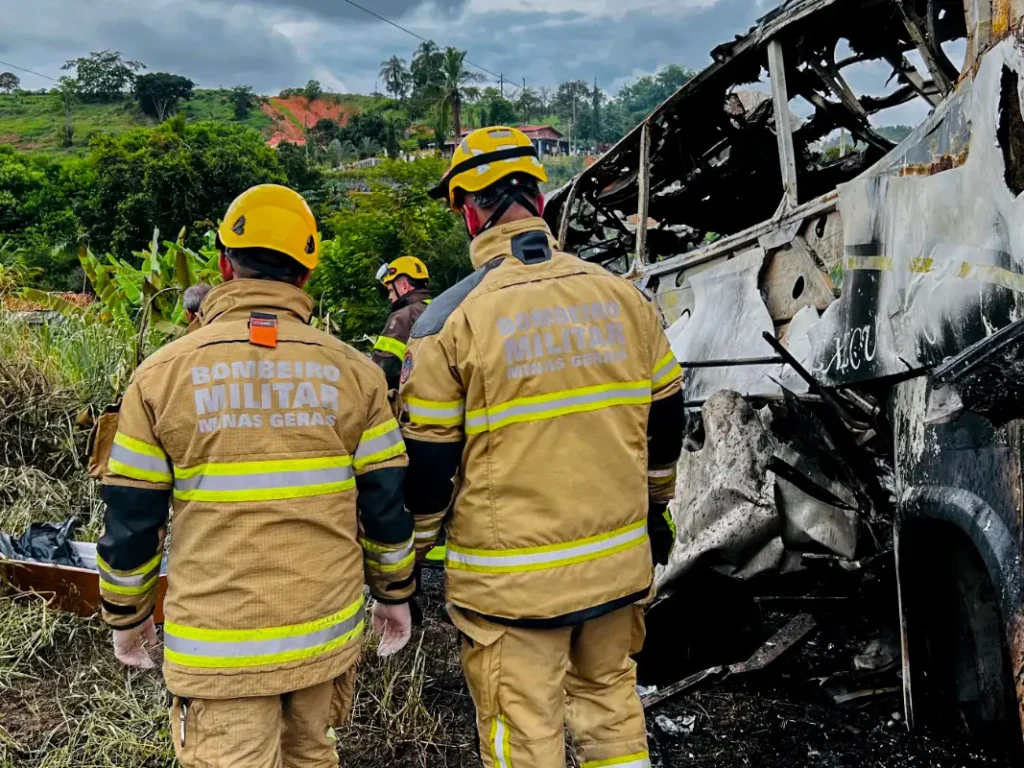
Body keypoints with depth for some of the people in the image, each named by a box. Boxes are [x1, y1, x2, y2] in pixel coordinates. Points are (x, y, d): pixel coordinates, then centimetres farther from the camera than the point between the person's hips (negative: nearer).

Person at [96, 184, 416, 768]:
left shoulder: (163, 373, -7)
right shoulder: (353, 371, -3)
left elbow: (131, 521, -2)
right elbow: (386, 504, 0)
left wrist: (127, 615, 14)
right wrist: (395, 594, 15)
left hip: (218, 642, -2)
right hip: (327, 631, 3)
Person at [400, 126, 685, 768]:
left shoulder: (452, 317, -12)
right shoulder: (623, 296, 0)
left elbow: (427, 461, -8)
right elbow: (666, 419, 10)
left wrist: (411, 553, 8)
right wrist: (655, 506, 25)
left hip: (511, 576, -4)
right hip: (618, 561, 4)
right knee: (611, 705, 23)